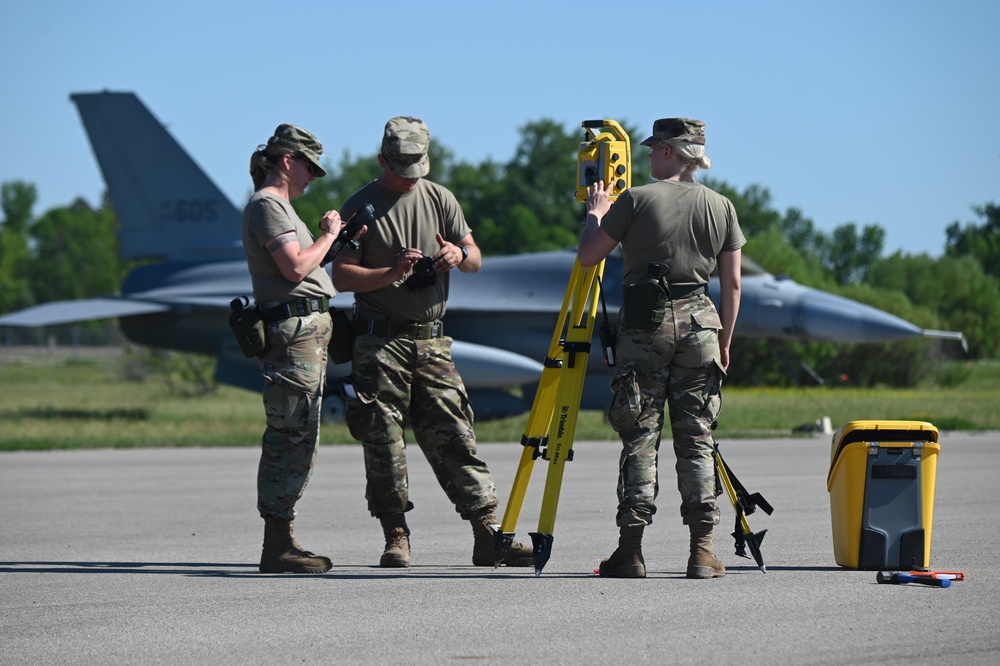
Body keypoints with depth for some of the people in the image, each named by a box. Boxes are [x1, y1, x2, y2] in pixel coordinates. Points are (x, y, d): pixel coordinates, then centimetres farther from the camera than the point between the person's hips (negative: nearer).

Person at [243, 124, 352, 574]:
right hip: (293, 328, -11)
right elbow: (295, 267, -18)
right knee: (290, 436, -11)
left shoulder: (279, 205, 23)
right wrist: (329, 235, -6)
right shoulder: (266, 205, -9)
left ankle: (282, 540, 12)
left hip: (311, 329, 11)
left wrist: (332, 239, 15)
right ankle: (277, 545, -12)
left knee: (298, 438, 10)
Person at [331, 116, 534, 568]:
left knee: (454, 437, -1)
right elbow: (342, 276, -4)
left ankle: (488, 534, -4)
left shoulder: (439, 199, 12)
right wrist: (392, 273, -19)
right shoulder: (361, 208, 0)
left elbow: (476, 261, 14)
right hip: (379, 340, -3)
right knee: (383, 441, -4)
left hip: (432, 340, 3)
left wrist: (460, 253, -10)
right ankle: (396, 538, 2)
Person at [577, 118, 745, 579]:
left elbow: (587, 256, -2)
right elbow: (732, 284, 9)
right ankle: (703, 549, 0)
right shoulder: (721, 208, 7)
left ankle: (630, 549, -3)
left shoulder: (636, 201, -5)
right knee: (695, 438, 6)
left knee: (640, 437, 1)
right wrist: (724, 341, 17)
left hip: (645, 323, -3)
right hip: (698, 323, 3)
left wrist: (595, 212, 14)